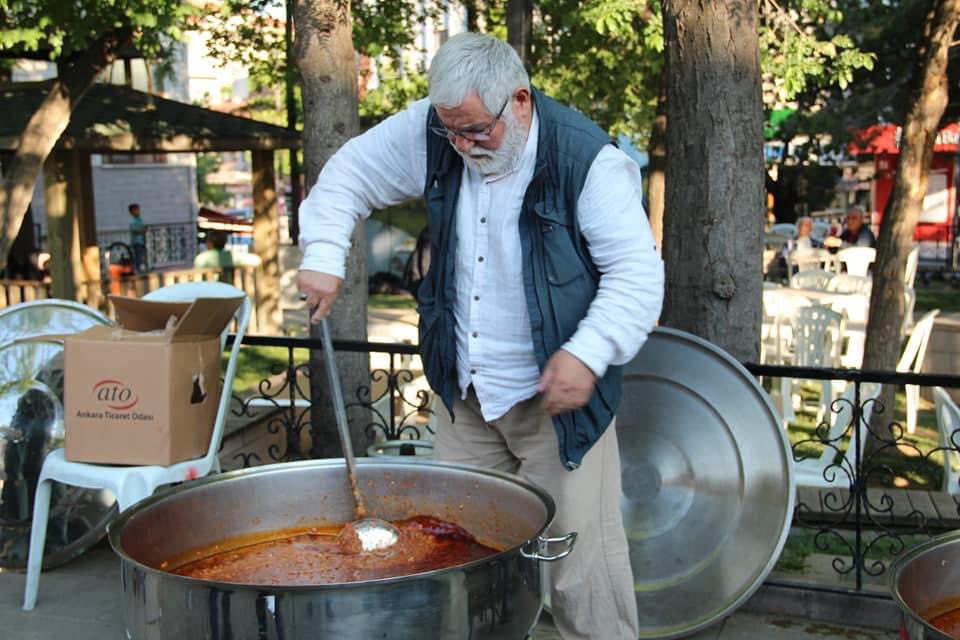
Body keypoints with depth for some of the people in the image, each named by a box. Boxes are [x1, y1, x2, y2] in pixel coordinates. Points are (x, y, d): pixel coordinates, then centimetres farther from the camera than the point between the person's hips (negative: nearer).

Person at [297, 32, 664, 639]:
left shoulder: (587, 160, -18)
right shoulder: (429, 134, -3)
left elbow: (638, 272, -17)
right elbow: (350, 173, 9)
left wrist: (588, 352, -29)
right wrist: (324, 257, -4)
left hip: (557, 393, -5)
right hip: (465, 395, 5)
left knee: (580, 550, -2)